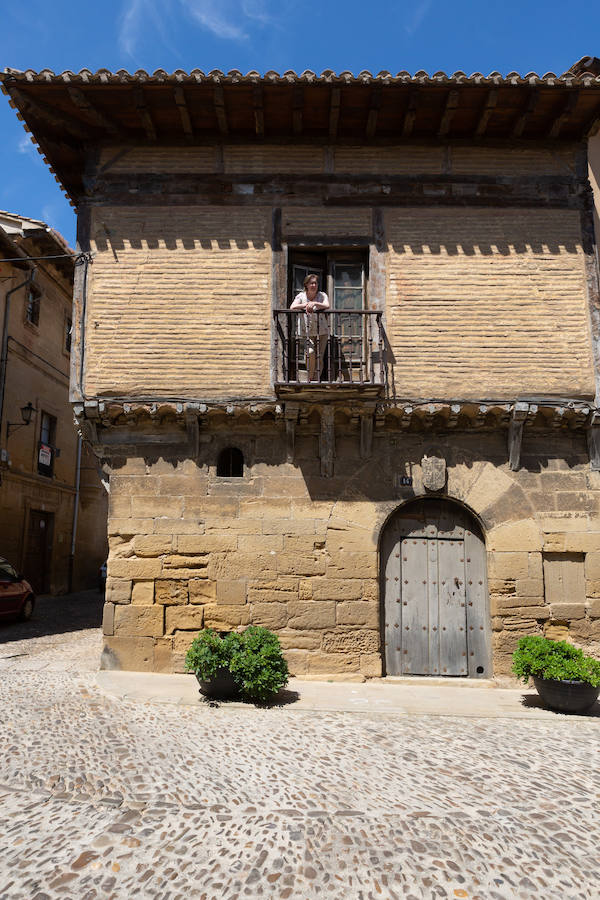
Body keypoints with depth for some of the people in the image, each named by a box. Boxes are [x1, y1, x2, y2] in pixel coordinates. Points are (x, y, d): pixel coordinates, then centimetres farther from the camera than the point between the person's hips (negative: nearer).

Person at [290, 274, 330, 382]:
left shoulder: (322, 295, 2)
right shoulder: (301, 296, 2)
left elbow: (327, 306, -17)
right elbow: (292, 307, -14)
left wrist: (314, 303, -33)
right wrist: (306, 305, -27)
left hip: (322, 331, 1)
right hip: (306, 332, -1)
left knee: (320, 357, -1)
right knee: (311, 353, -21)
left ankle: (317, 380, 12)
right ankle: (310, 378, -4)